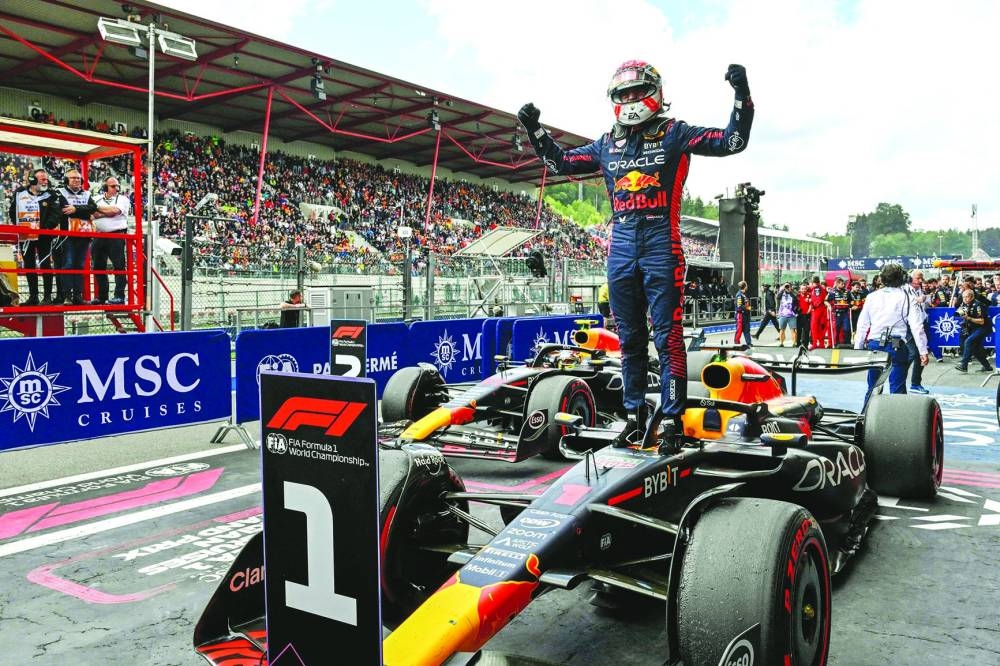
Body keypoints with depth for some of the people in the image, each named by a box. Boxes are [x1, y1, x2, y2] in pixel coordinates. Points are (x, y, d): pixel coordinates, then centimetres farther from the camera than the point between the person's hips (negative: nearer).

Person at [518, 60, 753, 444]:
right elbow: (559, 161, 27)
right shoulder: (606, 145, 17)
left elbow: (733, 141, -1)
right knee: (629, 338, 9)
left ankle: (673, 418, 0)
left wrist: (742, 96, -12)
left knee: (667, 337, -6)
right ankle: (634, 414, 19)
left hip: (661, 243, -5)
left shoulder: (673, 133, 5)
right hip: (621, 246, 5)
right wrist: (534, 130, 19)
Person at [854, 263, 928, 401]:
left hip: (874, 345, 3)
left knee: (872, 388, 12)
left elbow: (862, 325, 9)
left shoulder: (872, 296, 8)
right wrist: (923, 351, -6)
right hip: (897, 347, -3)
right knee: (897, 389, 2)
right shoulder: (906, 298, -1)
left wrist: (857, 349, 13)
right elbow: (917, 326, -7)